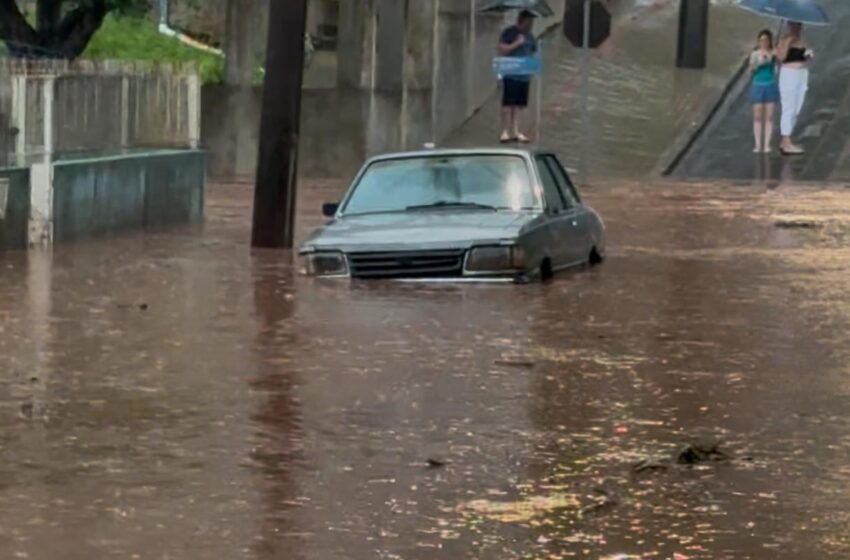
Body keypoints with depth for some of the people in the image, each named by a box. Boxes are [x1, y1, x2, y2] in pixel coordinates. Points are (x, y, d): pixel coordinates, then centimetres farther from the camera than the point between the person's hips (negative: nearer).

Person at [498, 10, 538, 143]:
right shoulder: (509, 33, -4)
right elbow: (502, 50, -10)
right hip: (510, 74, -6)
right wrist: (517, 43, -16)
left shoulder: (530, 37, 17)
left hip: (524, 75, 6)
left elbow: (533, 53, 26)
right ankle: (505, 131, -6)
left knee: (518, 105, 7)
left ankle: (515, 132, 10)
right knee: (508, 103, -8)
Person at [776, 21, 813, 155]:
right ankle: (787, 144, -8)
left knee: (796, 111, 11)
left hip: (802, 75, 8)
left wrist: (809, 55, -2)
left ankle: (785, 142, 19)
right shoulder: (785, 41, -8)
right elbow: (781, 56, -22)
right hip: (789, 75, -8)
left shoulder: (802, 42, 14)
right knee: (789, 110, -8)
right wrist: (789, 41, -22)